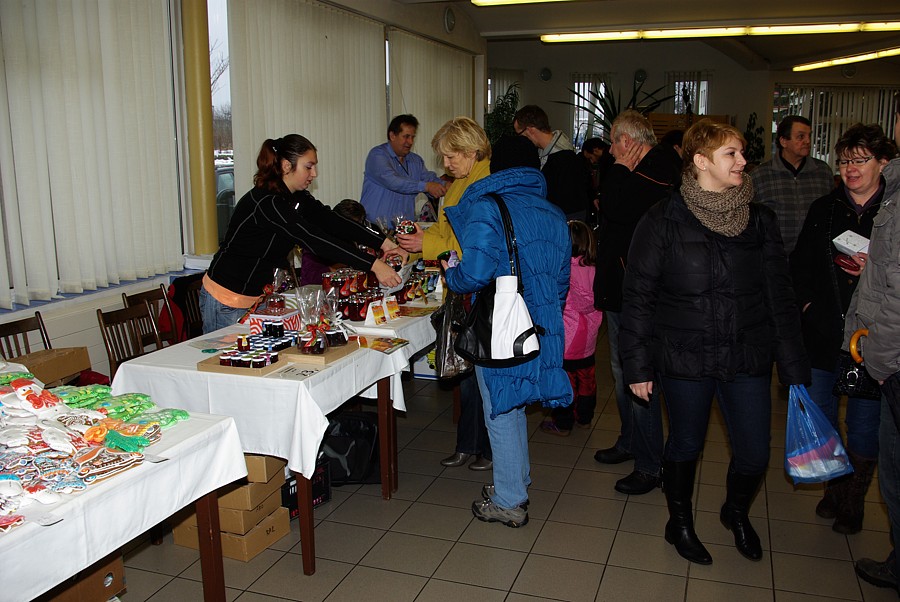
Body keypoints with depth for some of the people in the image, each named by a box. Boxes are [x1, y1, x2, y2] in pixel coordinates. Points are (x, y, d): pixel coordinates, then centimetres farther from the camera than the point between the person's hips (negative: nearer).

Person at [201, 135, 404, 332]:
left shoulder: (296, 197, 2)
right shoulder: (266, 202, -27)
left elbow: (333, 222, -5)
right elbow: (314, 239, -34)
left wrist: (384, 243, -15)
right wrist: (373, 265, -36)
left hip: (259, 294, 9)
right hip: (227, 299, -8)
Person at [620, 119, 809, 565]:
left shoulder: (760, 221, 3)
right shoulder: (663, 222, -8)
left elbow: (780, 297, 5)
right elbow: (638, 298, -6)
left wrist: (795, 368, 3)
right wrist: (638, 364, -7)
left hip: (748, 360, 3)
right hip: (685, 360, -3)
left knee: (754, 454, 8)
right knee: (686, 445, 12)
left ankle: (737, 512, 41)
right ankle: (680, 524, 38)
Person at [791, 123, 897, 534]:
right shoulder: (823, 210, 8)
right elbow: (799, 265, 14)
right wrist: (807, 303, 2)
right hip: (822, 336, 3)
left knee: (864, 428, 6)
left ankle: (854, 502, 24)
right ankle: (834, 489, 31)